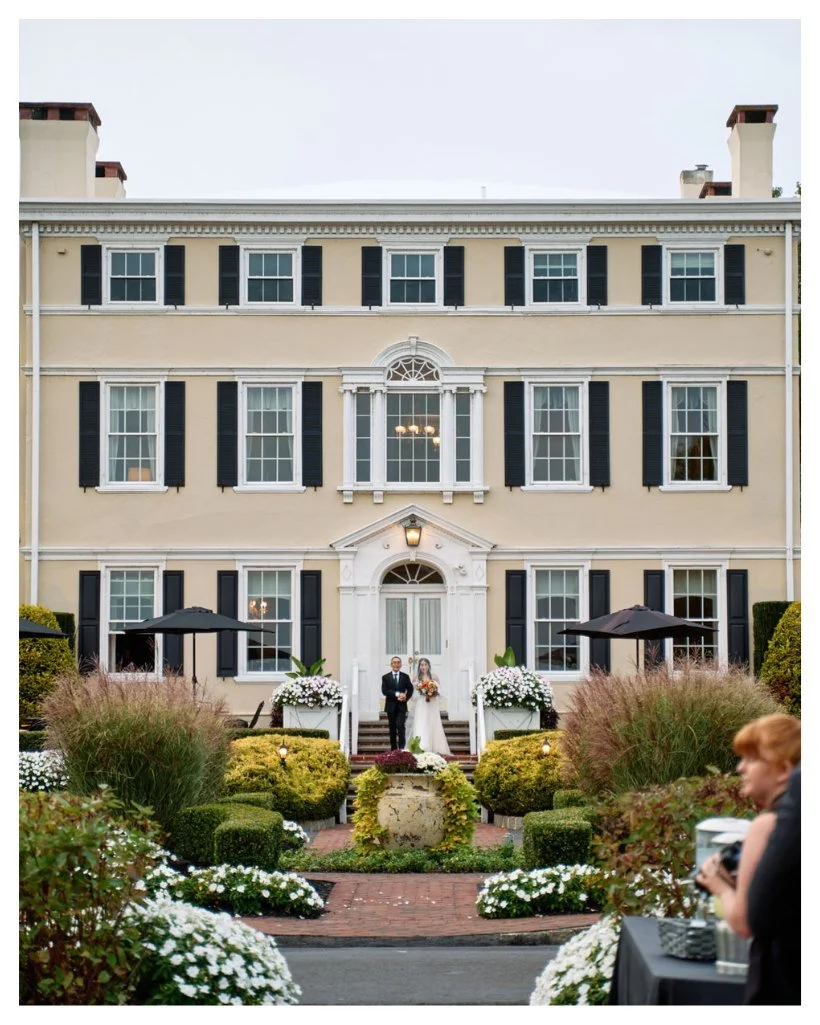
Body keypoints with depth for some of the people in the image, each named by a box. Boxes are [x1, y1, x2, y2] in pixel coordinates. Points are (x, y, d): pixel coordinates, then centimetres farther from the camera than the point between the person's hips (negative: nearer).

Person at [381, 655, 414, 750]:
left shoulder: (405, 677, 8)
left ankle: (402, 748, -18)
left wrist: (406, 697, -13)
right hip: (391, 706, 1)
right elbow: (384, 691, -7)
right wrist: (397, 694, -18)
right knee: (392, 728, 6)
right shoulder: (385, 677, 5)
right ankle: (393, 749, 12)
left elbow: (410, 689, 7)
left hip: (401, 706, -1)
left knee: (400, 726, -15)